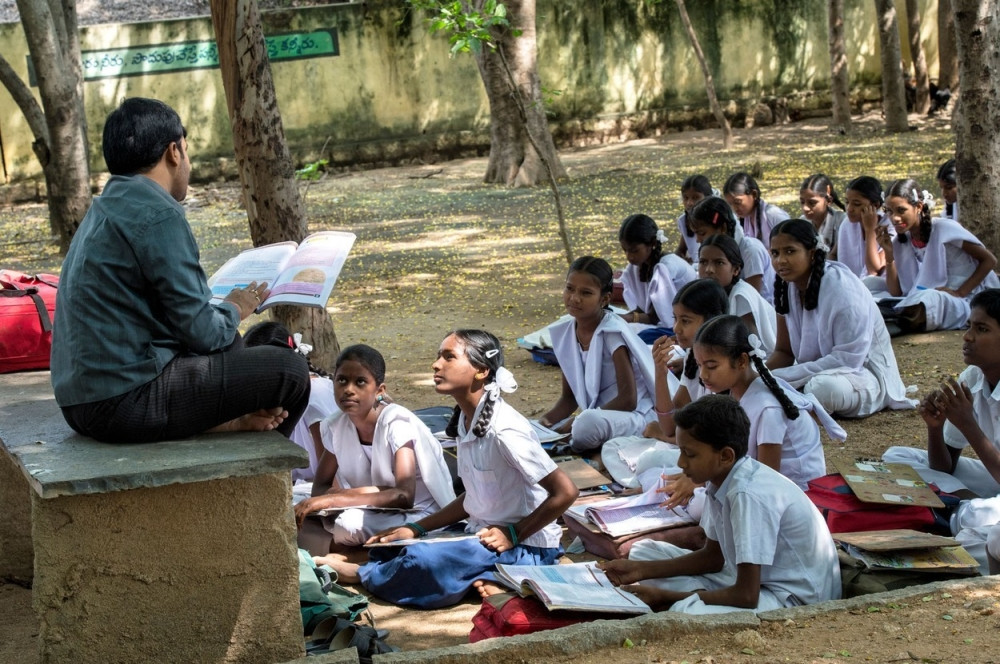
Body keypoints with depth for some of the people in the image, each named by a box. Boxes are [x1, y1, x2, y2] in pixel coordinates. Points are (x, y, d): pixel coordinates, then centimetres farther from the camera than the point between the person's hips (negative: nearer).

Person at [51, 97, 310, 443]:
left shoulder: (105, 209, 14)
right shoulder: (158, 216, -17)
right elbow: (199, 330, -17)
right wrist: (234, 310, 5)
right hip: (125, 404, -11)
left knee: (229, 344, 30)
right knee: (289, 369, -2)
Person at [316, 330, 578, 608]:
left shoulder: (504, 429, -22)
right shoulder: (466, 421, 5)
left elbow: (565, 492, -21)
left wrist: (513, 535, -16)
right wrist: (416, 529, 7)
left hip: (527, 548, -9)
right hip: (481, 535, 9)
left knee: (425, 560, -29)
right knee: (388, 551, -2)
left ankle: (361, 574, 0)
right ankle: (484, 580, -12)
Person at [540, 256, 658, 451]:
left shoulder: (613, 332, -17)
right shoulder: (564, 334, 2)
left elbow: (628, 400, -19)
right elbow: (569, 397, 9)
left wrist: (577, 422, -20)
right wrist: (547, 419, -12)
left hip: (633, 416, -6)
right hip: (595, 414, 6)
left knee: (588, 425, -37)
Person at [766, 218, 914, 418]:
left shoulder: (842, 288, -22)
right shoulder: (785, 287, -1)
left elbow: (847, 359, -25)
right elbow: (784, 351, 4)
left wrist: (780, 377, -28)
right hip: (818, 372, 6)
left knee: (822, 387, -38)